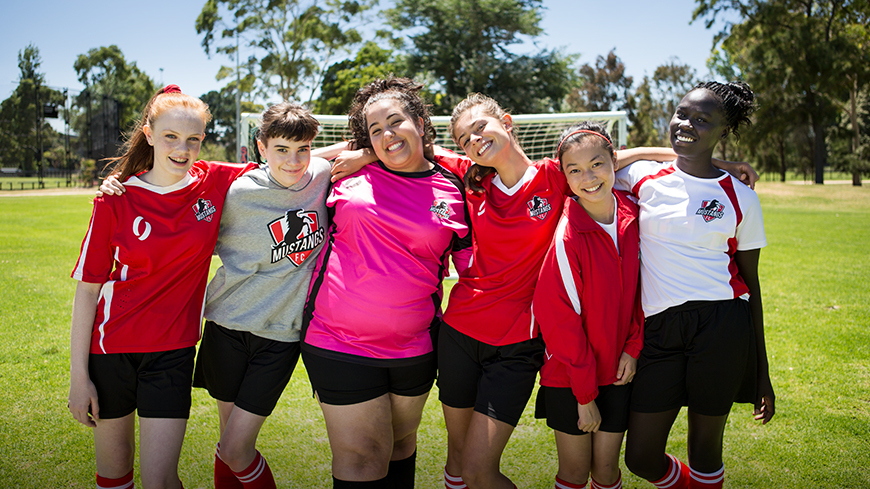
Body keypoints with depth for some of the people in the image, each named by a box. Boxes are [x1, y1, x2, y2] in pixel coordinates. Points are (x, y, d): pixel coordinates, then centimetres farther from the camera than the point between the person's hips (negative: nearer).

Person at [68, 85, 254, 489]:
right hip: (110, 347, 0)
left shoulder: (216, 182, -6)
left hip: (172, 351, 0)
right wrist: (78, 375, -5)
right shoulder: (116, 198, -9)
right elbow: (88, 288, -5)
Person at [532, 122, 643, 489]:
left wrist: (633, 347, -2)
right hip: (569, 376, -4)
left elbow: (639, 288, 8)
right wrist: (584, 394, -11)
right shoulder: (566, 235, -20)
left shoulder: (632, 215, -5)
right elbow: (560, 319, -16)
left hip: (617, 371, 4)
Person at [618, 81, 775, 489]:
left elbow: (750, 282, 9)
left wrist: (761, 371, 10)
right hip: (658, 329, 2)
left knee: (705, 450, 7)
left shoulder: (741, 198, 5)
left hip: (722, 327, -1)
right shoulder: (641, 178, 5)